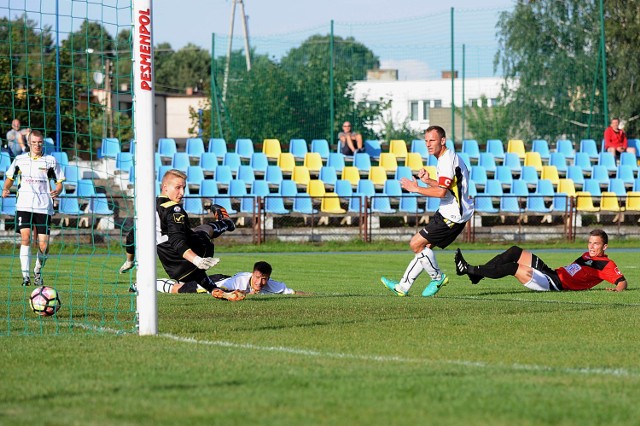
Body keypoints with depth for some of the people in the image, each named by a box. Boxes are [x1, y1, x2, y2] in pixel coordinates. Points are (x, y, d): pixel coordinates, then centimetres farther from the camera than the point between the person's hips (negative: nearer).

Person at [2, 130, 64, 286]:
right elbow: (10, 177, 22)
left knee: (43, 245, -4)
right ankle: (25, 276, -17)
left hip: (44, 207, 0)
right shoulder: (19, 160, 9)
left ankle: (38, 272, 23)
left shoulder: (50, 161, 6)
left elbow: (59, 182, 9)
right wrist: (5, 189, 1)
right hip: (24, 207, 0)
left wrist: (57, 191, -13)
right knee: (25, 237, -18)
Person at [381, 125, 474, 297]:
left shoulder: (447, 160, -17)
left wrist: (416, 188, -14)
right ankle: (403, 287, 15)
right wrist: (428, 181, 8)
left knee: (416, 243, -9)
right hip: (451, 214, 10)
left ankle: (437, 277, 6)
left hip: (452, 215, -10)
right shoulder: (448, 158, 16)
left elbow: (441, 192, -25)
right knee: (424, 246, 11)